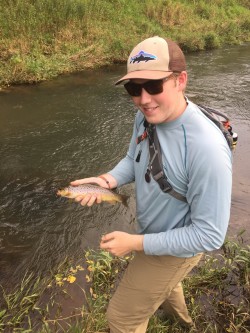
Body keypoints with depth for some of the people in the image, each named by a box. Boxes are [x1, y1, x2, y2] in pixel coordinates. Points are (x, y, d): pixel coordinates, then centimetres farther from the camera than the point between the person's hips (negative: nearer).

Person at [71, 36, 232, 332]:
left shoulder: (207, 148, -38)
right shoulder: (146, 116, -14)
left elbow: (210, 235, -31)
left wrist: (136, 243, -28)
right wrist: (109, 180, -17)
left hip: (175, 248, -8)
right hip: (152, 232, 8)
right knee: (159, 280, 38)